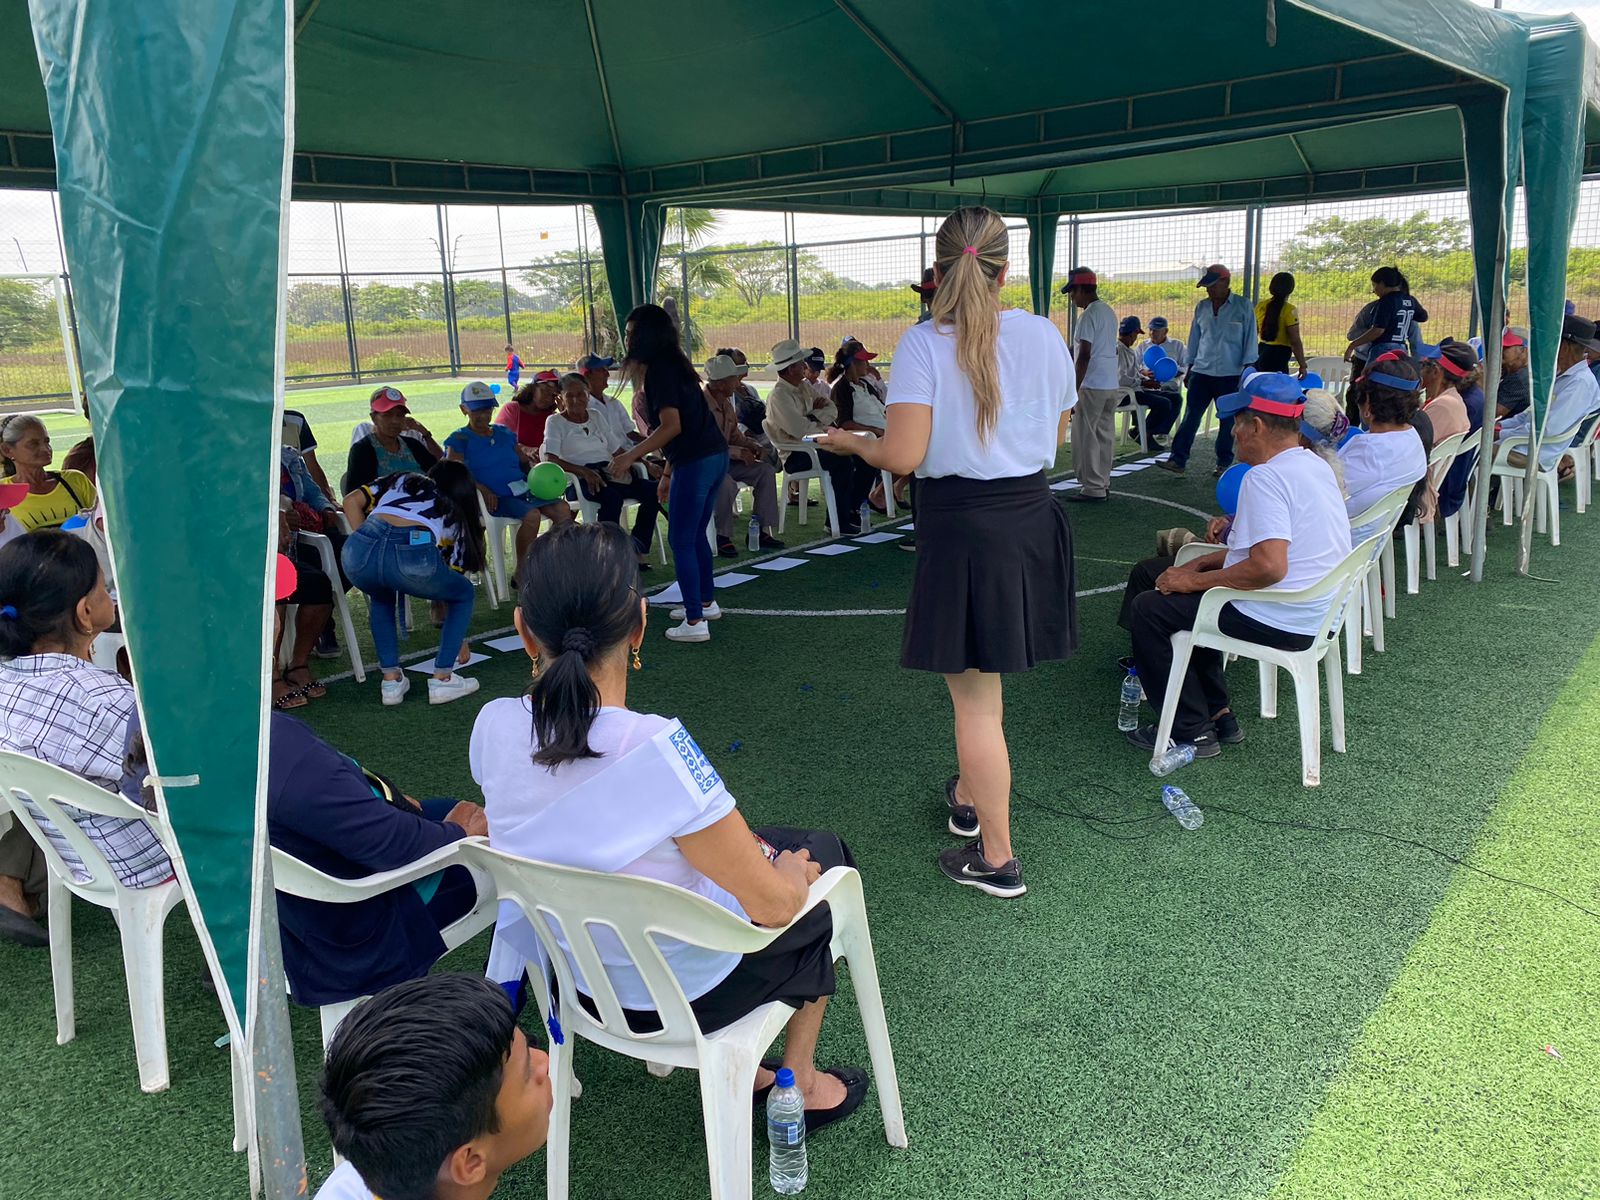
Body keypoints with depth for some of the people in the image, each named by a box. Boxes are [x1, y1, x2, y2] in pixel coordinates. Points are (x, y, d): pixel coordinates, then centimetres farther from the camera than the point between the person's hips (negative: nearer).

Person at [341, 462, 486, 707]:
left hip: (359, 550, 3)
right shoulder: (456, 516, 32)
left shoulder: (403, 480, 36)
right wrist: (459, 636, 47)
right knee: (465, 594, 27)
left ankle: (391, 680, 30)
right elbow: (453, 579, 37)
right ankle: (442, 680, 21)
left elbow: (351, 501, 22)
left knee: (381, 597, 37)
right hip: (413, 554, -3)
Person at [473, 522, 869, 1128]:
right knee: (826, 854, 21)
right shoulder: (655, 749, -36)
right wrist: (791, 872, -4)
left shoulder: (494, 726, -17)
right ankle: (799, 1083, 33)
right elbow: (771, 903, -24)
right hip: (682, 990, -5)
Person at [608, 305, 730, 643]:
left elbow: (671, 427, -20)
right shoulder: (675, 364, 18)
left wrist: (631, 456, -18)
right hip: (715, 456, 10)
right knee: (695, 535, 21)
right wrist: (668, 473, 25)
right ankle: (706, 602, 33)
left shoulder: (658, 369, -11)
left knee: (681, 540, -2)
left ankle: (695, 621, 0)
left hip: (695, 462, -10)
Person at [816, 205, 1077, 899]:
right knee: (984, 678, 25)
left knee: (974, 696, 4)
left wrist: (852, 444, 2)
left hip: (961, 524, -5)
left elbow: (903, 456, -18)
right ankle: (968, 796, 45)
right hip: (1032, 516, 5)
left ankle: (997, 859, 15)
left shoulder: (924, 344, -13)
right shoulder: (1043, 335, 0)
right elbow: (1053, 436, 9)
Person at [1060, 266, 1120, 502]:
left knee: (1086, 437, -4)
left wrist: (1074, 389, -17)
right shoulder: (1109, 312, 15)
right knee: (1105, 436, 12)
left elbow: (1085, 355, -18)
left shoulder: (1089, 315, -14)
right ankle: (1103, 485, 17)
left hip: (1092, 385, -9)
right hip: (1112, 385, 9)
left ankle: (1093, 489, -4)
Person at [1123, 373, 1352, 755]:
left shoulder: (1266, 476, -22)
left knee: (1147, 608, -1)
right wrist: (1200, 564, 12)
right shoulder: (1314, 464, 10)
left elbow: (1269, 566, -32)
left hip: (1279, 623, -10)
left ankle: (1192, 731, 4)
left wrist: (1195, 580, -19)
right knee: (1185, 596, 26)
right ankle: (1218, 713, 26)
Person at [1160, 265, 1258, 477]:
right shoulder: (1202, 307, 9)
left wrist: (1246, 370, -7)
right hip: (1202, 372, 3)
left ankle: (1224, 462, 15)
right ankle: (1178, 460, -5)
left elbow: (1250, 339, -2)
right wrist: (1189, 369, 16)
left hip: (1230, 374, -3)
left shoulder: (1242, 306, -2)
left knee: (1227, 420, 5)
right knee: (1191, 416, -4)